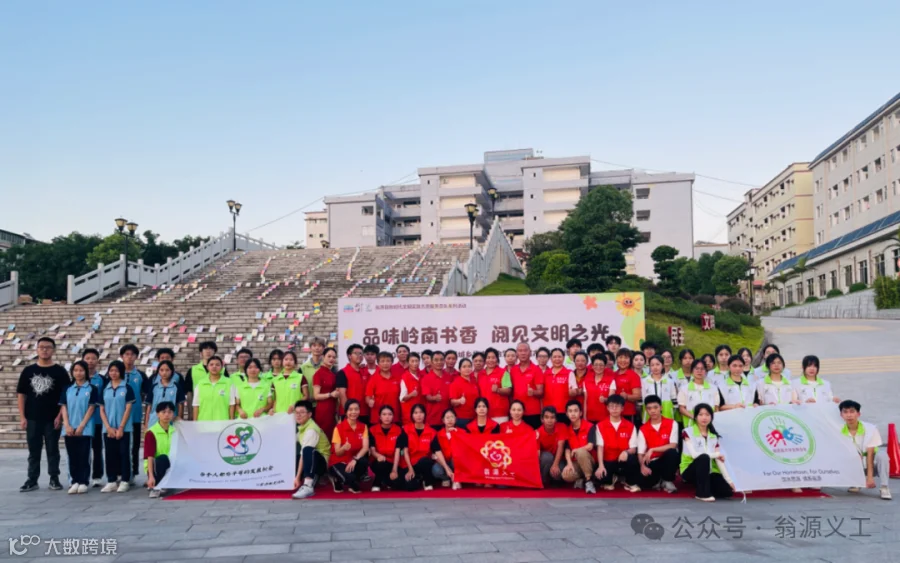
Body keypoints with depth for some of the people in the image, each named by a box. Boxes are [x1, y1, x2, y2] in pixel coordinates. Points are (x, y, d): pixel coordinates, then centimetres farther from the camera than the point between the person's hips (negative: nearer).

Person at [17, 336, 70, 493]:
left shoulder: (60, 371, -2)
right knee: (33, 450, 8)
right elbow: (21, 394, 6)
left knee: (52, 450, 5)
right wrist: (22, 417, 0)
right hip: (32, 418, 2)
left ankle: (54, 479, 14)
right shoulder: (28, 371, 5)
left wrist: (60, 416, -9)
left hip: (52, 419, -2)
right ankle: (32, 480, 16)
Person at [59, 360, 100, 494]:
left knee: (84, 456, -1)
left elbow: (91, 408, -4)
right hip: (69, 429, 3)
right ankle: (75, 481, 13)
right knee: (72, 456, 6)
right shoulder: (68, 389, 10)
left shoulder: (91, 389, 0)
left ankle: (83, 482, 4)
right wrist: (67, 425, -6)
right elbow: (63, 408, 6)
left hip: (85, 429, -3)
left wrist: (81, 426, -11)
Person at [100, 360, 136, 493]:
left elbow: (128, 409, -5)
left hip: (123, 428, -3)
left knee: (123, 454, -1)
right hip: (108, 429, 3)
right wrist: (108, 427, -5)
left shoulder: (127, 388, 0)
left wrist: (121, 428, -11)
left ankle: (124, 481, 4)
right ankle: (111, 481, 11)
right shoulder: (105, 390, 9)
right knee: (110, 455, 5)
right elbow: (102, 410, 7)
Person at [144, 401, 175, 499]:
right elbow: (150, 456, -19)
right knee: (163, 458, -36)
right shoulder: (151, 432, -13)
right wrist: (151, 476, -27)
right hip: (155, 467, -5)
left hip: (170, 466, 5)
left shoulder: (175, 431, 3)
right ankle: (155, 487, -17)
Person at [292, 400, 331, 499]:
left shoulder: (311, 430, -21)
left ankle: (308, 486, -45)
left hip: (320, 462, -9)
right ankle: (313, 479, 1)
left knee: (308, 450, -37)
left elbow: (304, 454, -25)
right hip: (309, 462, 9)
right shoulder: (301, 426, 4)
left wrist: (298, 477, -28)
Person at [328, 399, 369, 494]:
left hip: (355, 460, 3)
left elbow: (365, 447, -14)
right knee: (350, 477, -34)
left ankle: (352, 484, -2)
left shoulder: (363, 427, -2)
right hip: (339, 462, -3)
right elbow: (337, 453, -14)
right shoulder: (339, 428, -12)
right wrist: (344, 448, -37)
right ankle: (338, 480, 4)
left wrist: (355, 460, -31)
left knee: (364, 462, -32)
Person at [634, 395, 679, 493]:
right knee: (640, 480, -29)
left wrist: (652, 450, -24)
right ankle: (657, 481, 7)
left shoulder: (672, 424, -6)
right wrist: (643, 466, -27)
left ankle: (667, 481, -10)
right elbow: (640, 453, -5)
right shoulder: (643, 429, -2)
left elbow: (673, 446, -17)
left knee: (672, 453, -36)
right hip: (652, 463, 0)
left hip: (667, 460, 0)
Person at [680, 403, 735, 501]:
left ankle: (702, 485, 11)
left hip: (709, 472, 5)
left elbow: (719, 460, 2)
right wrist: (716, 454, -11)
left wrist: (728, 480, -8)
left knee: (727, 490, -17)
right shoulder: (688, 432, -7)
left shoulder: (714, 435, 8)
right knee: (704, 458, -35)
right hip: (690, 471, -5)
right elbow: (694, 454, -19)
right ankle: (703, 493, -23)